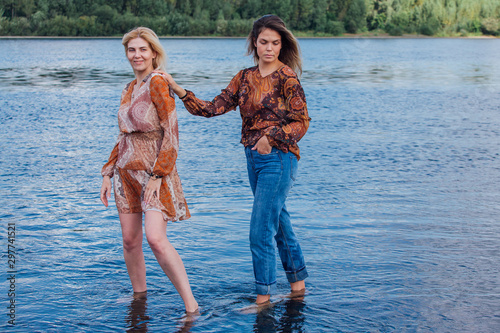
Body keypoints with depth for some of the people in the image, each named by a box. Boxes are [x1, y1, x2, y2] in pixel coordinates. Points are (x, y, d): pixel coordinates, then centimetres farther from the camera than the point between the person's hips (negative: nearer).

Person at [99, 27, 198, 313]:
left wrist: (157, 174, -19)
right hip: (127, 171, 8)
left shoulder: (158, 83, -9)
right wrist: (108, 173, 15)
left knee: (156, 238, -19)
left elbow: (172, 133, -14)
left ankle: (191, 304, -12)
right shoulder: (130, 89, 15)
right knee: (130, 240, 7)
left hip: (154, 171, -8)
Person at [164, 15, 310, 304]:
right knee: (278, 223, 17)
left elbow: (302, 122, -10)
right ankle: (299, 282, 31)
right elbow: (214, 108, 4)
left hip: (278, 158, -7)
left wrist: (271, 137, -23)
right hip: (254, 158, 7)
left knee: (261, 231, -7)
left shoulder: (286, 77, -9)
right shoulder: (245, 78, 10)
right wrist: (179, 91, -4)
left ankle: (264, 297, 5)